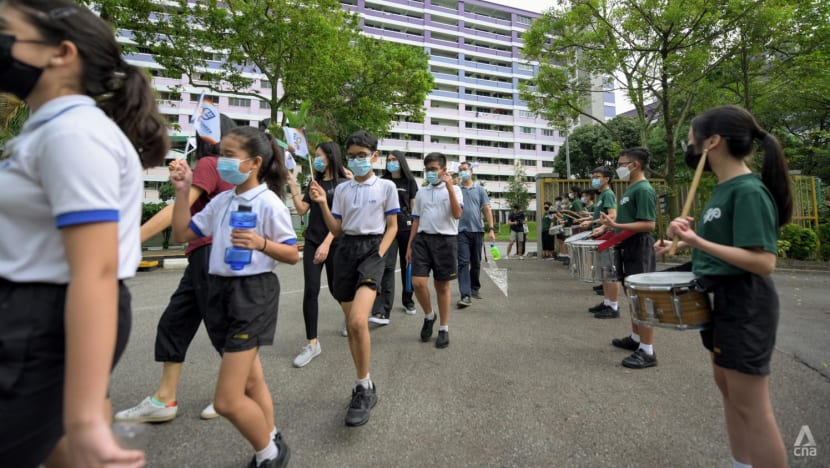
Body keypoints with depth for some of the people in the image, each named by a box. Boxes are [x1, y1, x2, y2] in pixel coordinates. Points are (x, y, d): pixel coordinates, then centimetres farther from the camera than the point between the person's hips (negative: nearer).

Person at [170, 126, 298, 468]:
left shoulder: (269, 203, -12)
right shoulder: (221, 201, 8)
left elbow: (292, 255, -10)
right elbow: (182, 234, 12)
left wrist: (260, 243, -27)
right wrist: (182, 191, 5)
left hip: (253, 293, -8)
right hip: (220, 290, 8)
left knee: (227, 401, -5)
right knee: (250, 382, 20)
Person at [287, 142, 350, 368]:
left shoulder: (343, 183, -5)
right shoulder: (315, 183, 12)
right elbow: (301, 210, 6)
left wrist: (327, 244, -19)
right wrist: (293, 187, -3)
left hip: (334, 244, -4)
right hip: (312, 242, 4)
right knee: (310, 291, -4)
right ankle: (312, 343, 3)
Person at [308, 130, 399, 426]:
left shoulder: (386, 186, 2)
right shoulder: (341, 189, 11)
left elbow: (392, 226, 3)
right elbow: (336, 230, 9)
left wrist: (380, 255, -10)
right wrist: (322, 204, -4)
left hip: (372, 249, -4)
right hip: (345, 250, 5)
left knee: (358, 321, -22)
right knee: (351, 324, 7)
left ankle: (364, 388, -2)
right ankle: (365, 385, 24)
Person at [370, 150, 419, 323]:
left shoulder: (409, 181, 5)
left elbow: (414, 207, 3)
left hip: (407, 227, 0)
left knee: (407, 265, 10)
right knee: (387, 267, -11)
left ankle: (408, 301, 28)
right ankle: (382, 311, -16)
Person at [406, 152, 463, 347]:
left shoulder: (454, 190, 3)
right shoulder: (421, 193, 15)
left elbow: (457, 214, -13)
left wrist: (449, 187, -18)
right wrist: (409, 245, 12)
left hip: (445, 239, -3)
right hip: (423, 239, 3)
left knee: (442, 286, 4)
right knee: (417, 282, -9)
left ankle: (444, 328, 20)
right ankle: (429, 315, 19)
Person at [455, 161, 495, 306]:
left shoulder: (480, 189, 9)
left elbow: (487, 210, 5)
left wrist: (491, 229, -3)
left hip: (477, 230, 2)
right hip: (462, 231, -2)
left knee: (476, 263, 12)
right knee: (463, 263, -10)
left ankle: (475, 288, 29)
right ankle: (465, 295, -13)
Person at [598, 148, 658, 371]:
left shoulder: (644, 190, -15)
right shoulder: (631, 189, 15)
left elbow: (648, 224, -23)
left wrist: (616, 226, -29)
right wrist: (612, 224, 15)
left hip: (640, 249, -10)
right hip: (629, 248, 10)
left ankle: (647, 351, 3)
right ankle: (636, 338, 30)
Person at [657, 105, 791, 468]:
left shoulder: (749, 191, -20)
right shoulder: (723, 188, 8)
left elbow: (764, 262, -25)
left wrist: (699, 242, -32)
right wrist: (685, 244, 10)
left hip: (744, 306, -10)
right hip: (721, 299, 10)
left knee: (750, 405, 2)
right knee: (725, 384, 20)